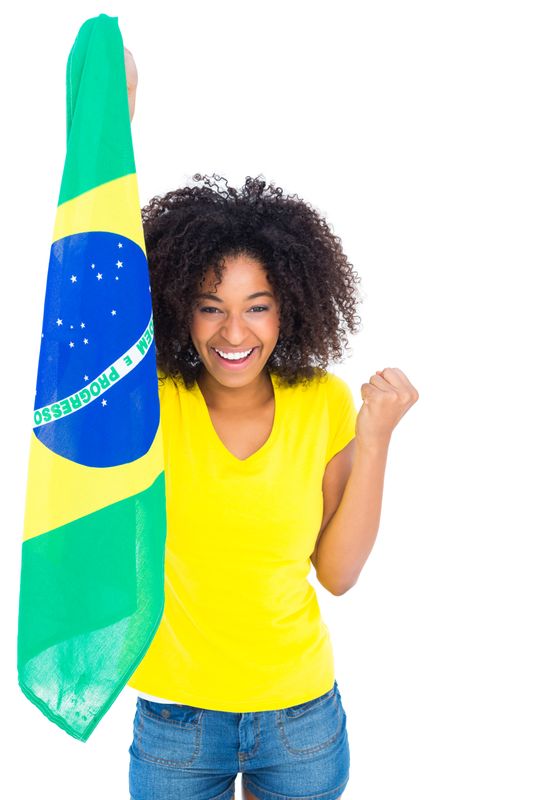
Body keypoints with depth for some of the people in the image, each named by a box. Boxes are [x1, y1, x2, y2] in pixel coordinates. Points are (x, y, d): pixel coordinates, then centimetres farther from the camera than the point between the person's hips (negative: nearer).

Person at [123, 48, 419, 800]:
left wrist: (375, 437, -17)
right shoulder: (152, 397, -13)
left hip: (302, 713, 2)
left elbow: (338, 571, -8)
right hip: (174, 716, -1)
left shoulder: (324, 404, -9)